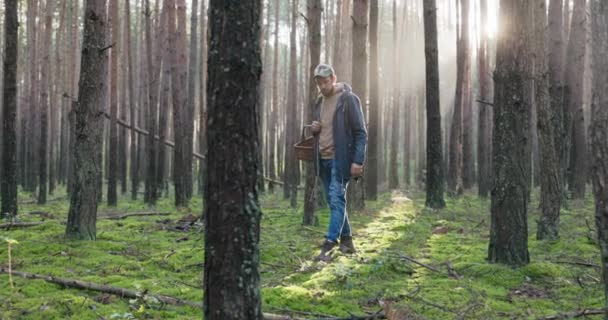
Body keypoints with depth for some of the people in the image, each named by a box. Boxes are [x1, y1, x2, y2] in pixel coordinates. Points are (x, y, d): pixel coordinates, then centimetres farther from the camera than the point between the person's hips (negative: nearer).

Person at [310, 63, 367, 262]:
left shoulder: (348, 99, -8)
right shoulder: (320, 102, 13)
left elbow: (361, 133, -11)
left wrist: (358, 161, -19)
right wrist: (314, 129, 2)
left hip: (340, 158, -7)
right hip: (323, 159, 8)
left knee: (337, 200, -12)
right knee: (334, 201, 10)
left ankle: (329, 245, -15)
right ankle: (346, 240, 19)